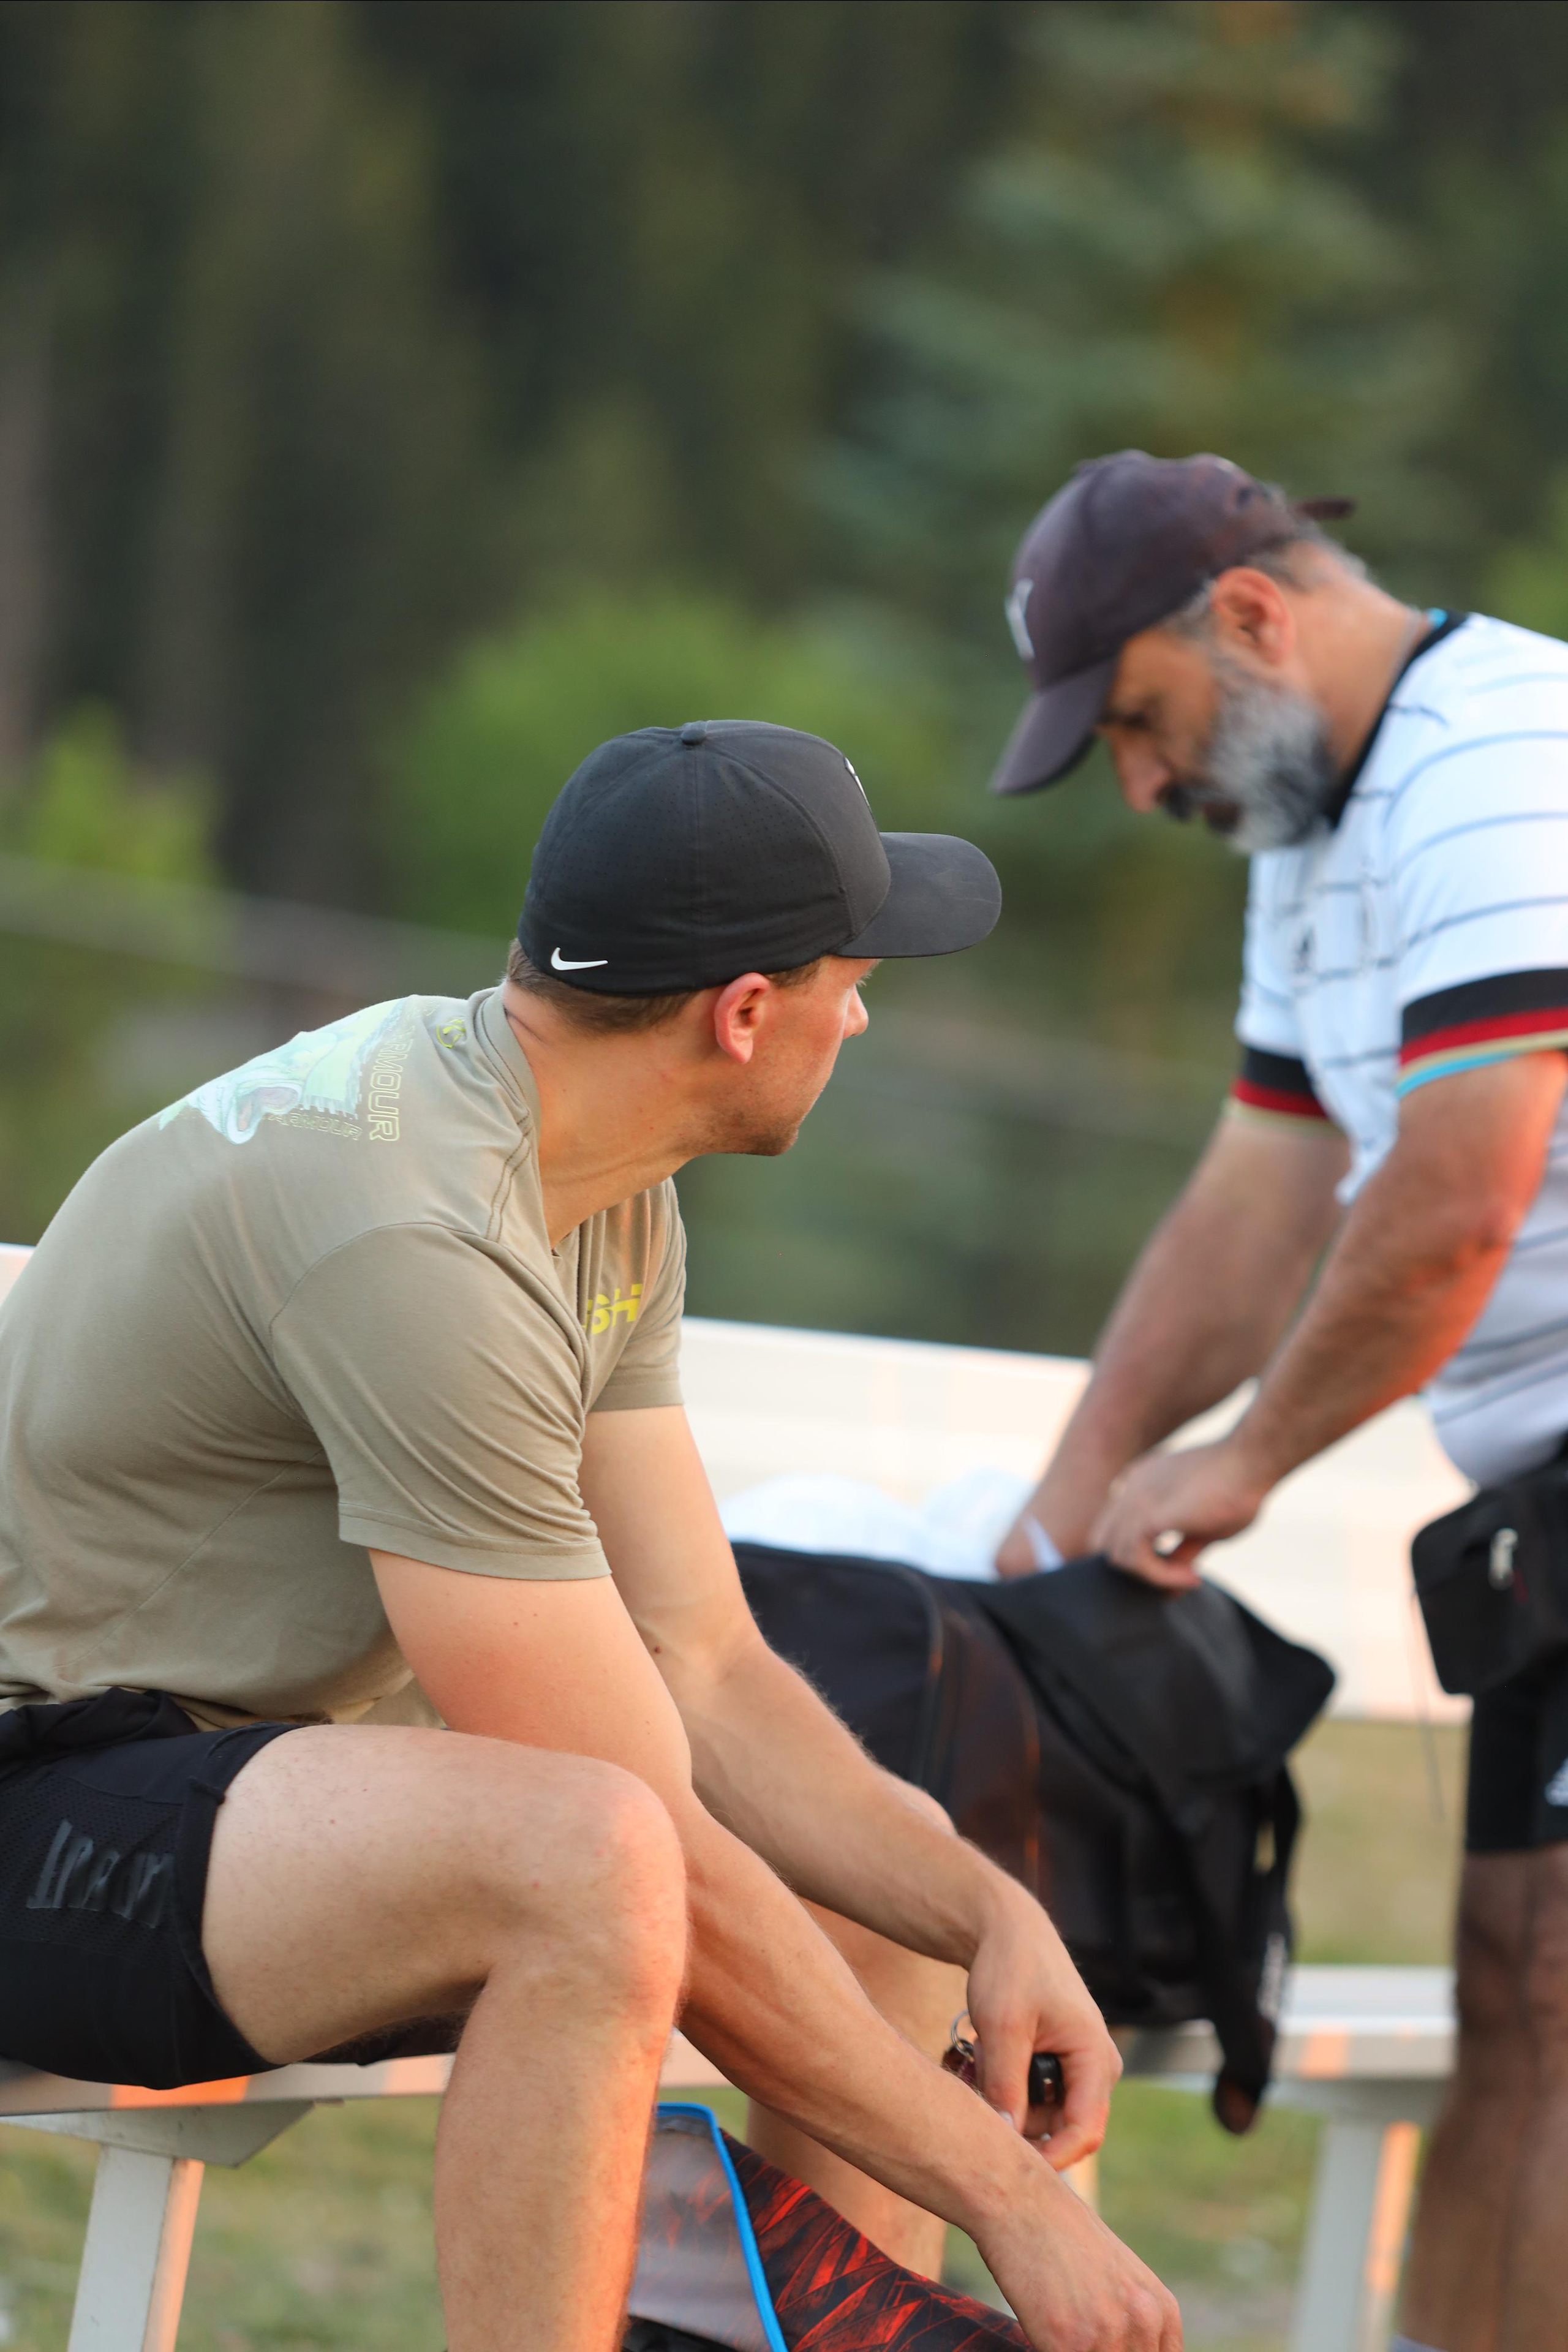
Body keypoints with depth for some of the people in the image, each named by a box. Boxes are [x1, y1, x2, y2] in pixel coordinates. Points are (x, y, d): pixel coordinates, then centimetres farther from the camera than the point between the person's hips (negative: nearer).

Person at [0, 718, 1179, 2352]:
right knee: (591, 1872, -36)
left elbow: (703, 1669, 6)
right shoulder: (412, 1236, -27)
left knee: (891, 1903, 10)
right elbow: (636, 1824, -27)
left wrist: (989, 1914, -11)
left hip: (239, 1772, 10)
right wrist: (1013, 2200, -22)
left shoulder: (609, 1198, 5)